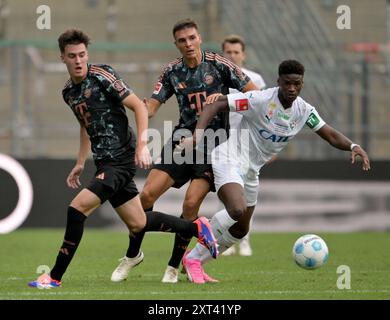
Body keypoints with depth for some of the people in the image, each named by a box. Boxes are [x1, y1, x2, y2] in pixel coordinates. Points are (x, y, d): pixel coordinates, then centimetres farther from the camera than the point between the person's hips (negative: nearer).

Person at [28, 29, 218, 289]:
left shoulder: (102, 77, -13)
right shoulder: (68, 92, 11)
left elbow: (140, 107, -13)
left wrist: (142, 145, -21)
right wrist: (80, 163, 23)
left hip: (121, 159, -8)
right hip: (105, 162, 8)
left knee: (77, 208, -17)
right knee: (137, 224, 11)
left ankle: (55, 277, -11)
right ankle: (196, 228, 29)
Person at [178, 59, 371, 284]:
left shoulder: (304, 111, -3)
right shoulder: (260, 100, -21)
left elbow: (331, 136, 0)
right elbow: (216, 105, -19)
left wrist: (353, 146, -21)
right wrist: (197, 136, -30)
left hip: (251, 171, 8)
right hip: (230, 160, -8)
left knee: (240, 229, 14)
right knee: (238, 210, -30)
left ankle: (195, 260, 31)